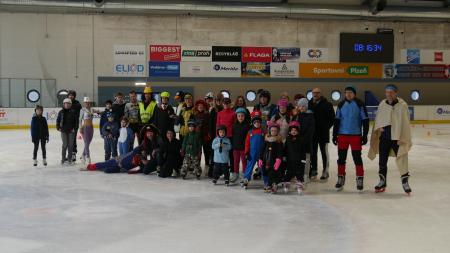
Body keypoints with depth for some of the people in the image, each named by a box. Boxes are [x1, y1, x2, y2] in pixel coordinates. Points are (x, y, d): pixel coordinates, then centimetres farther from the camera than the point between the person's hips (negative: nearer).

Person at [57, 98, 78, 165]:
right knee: (65, 144, -4)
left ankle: (69, 159, 14)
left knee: (70, 145, 5)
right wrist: (58, 127, 1)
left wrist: (75, 128, -7)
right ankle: (63, 159, 4)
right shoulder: (61, 112, 2)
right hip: (63, 130, 0)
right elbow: (58, 120, 10)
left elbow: (76, 121, -1)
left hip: (71, 130, 0)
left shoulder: (73, 112, -2)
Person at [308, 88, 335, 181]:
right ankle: (313, 171, 20)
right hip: (312, 133, 4)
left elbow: (332, 118, -3)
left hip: (323, 133, -4)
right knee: (313, 152, 10)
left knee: (324, 152, 1)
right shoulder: (309, 104, 8)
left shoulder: (327, 104, -5)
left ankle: (325, 172, 6)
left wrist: (326, 127, -6)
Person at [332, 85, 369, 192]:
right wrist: (334, 135, 5)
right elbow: (337, 120, 8)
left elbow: (365, 121, -2)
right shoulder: (341, 105, 5)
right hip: (342, 135, 3)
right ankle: (340, 179, 17)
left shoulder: (360, 104, -4)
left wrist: (365, 135, -5)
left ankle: (360, 179, 7)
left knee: (357, 157, 0)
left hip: (356, 135, -3)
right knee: (341, 157, 6)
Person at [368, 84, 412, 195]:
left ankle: (405, 182, 9)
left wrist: (402, 138, -12)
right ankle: (382, 182, 26)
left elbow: (405, 122, -8)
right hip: (384, 137, 4)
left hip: (397, 138, -4)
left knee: (401, 160, -4)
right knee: (382, 161, 12)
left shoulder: (402, 105, -7)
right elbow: (378, 119, 16)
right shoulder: (382, 104, 6)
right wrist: (378, 127, -3)